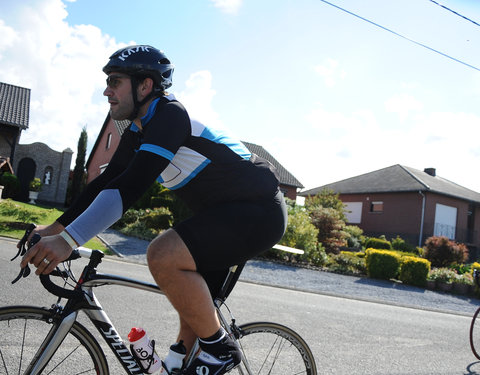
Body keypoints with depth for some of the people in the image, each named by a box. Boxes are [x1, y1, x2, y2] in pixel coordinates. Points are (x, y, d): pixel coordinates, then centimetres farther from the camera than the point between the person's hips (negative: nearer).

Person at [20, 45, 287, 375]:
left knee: (163, 255, -28)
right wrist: (56, 227, 8)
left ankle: (219, 348, -9)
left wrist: (68, 239, -35)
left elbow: (132, 185, -31)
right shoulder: (138, 132, 9)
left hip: (259, 211, -10)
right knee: (193, 312, 13)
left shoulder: (170, 115, -20)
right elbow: (108, 180, 12)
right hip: (225, 212, 10)